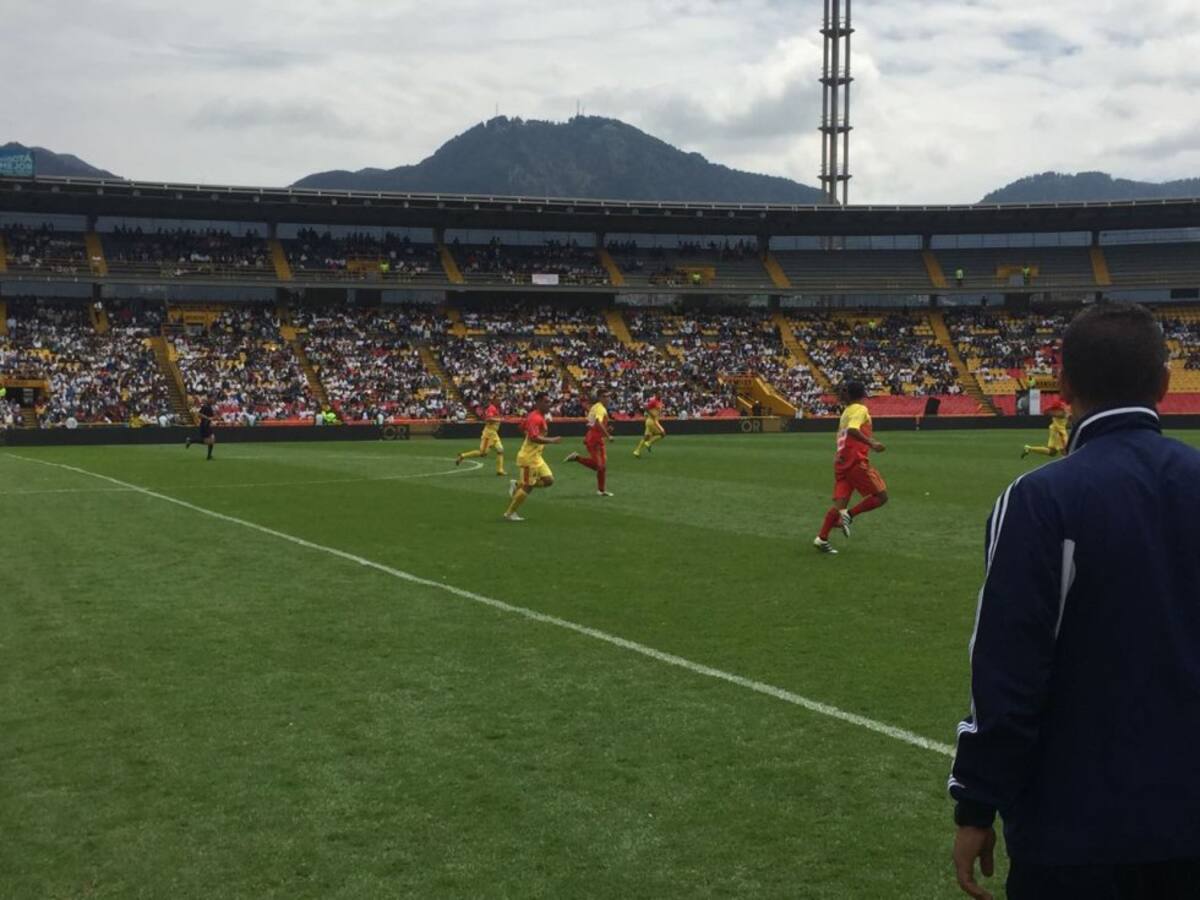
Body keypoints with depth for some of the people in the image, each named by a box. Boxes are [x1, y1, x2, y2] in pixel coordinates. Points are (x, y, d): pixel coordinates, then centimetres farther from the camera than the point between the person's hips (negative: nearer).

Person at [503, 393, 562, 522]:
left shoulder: (541, 416, 10)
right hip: (529, 457, -10)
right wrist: (552, 440, -33)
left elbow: (523, 427, 24)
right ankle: (509, 513, 10)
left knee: (549, 480, 7)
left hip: (536, 457, 10)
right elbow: (534, 437, -33)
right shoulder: (535, 418, -20)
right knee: (528, 487, -3)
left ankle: (517, 485, 16)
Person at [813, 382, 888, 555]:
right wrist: (871, 443, -30)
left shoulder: (846, 412, 20)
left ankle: (822, 539, -5)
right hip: (856, 461, -8)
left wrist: (870, 442, 26)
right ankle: (849, 515, -10)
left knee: (840, 502, 4)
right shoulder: (861, 410, -6)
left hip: (841, 461, 8)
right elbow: (852, 430, -24)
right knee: (881, 496, -1)